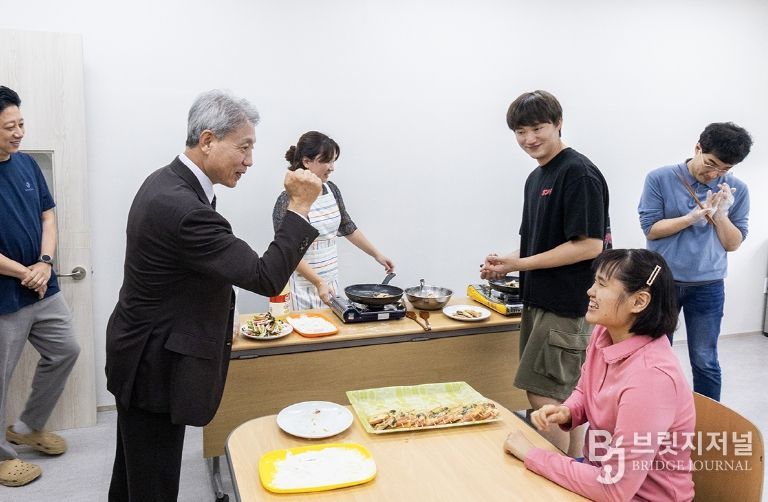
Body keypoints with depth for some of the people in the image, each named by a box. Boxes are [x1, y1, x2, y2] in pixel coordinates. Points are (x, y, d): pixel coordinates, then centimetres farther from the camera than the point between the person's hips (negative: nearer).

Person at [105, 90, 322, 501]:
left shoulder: (167, 182, 3)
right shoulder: (183, 208, -30)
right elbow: (266, 278, -29)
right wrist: (300, 205, -24)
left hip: (143, 356, 10)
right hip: (155, 370, -10)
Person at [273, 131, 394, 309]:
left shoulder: (332, 190, 3)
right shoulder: (288, 200, -16)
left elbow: (348, 228, 15)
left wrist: (377, 254, 16)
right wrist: (318, 282, -22)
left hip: (331, 282, 6)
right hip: (304, 286, -6)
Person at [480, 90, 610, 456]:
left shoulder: (579, 173, -14)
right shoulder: (536, 178, 14)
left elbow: (590, 245, -20)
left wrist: (519, 263, -17)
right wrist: (506, 265, 1)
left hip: (567, 304, -9)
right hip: (539, 300, 9)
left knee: (544, 396, -4)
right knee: (564, 399, 15)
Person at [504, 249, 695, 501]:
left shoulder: (650, 378, -31)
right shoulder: (603, 333, -7)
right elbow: (584, 391, 13)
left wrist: (532, 455, -22)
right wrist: (566, 412, -9)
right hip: (603, 474, 6)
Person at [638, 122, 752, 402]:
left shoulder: (736, 190, -2)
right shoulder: (660, 179, -7)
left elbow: (733, 244, 0)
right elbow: (651, 229, -10)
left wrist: (720, 215, -16)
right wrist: (694, 216, -20)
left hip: (707, 287, 1)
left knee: (704, 361, 8)